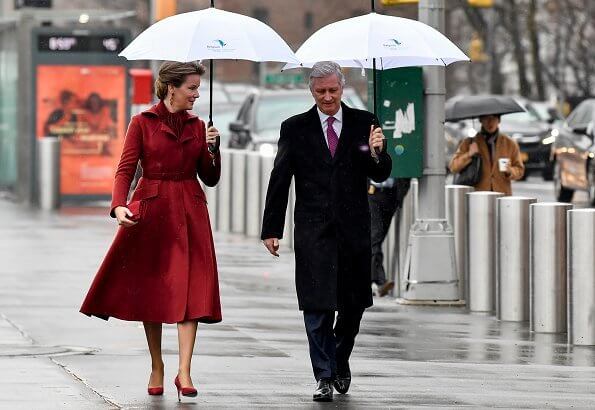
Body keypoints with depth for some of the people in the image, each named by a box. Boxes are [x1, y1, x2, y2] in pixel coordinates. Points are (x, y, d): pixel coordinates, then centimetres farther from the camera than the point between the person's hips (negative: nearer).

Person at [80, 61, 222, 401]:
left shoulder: (196, 126, 10)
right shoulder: (142, 123, 0)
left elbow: (210, 179, 11)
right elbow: (126, 169, -6)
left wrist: (212, 149, -7)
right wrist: (119, 206, -22)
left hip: (190, 213, 2)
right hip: (151, 211, -2)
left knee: (191, 289, -9)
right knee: (151, 289, 3)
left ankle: (184, 372, -13)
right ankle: (157, 367, 16)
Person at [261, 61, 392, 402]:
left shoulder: (364, 123, 4)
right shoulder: (295, 128, 3)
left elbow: (381, 175, 2)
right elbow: (279, 182, 3)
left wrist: (376, 153, -20)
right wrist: (271, 229, 0)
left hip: (353, 230, 1)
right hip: (314, 230, -1)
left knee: (354, 304, 9)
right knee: (318, 307, -5)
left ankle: (339, 361, 31)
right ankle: (325, 377, 0)